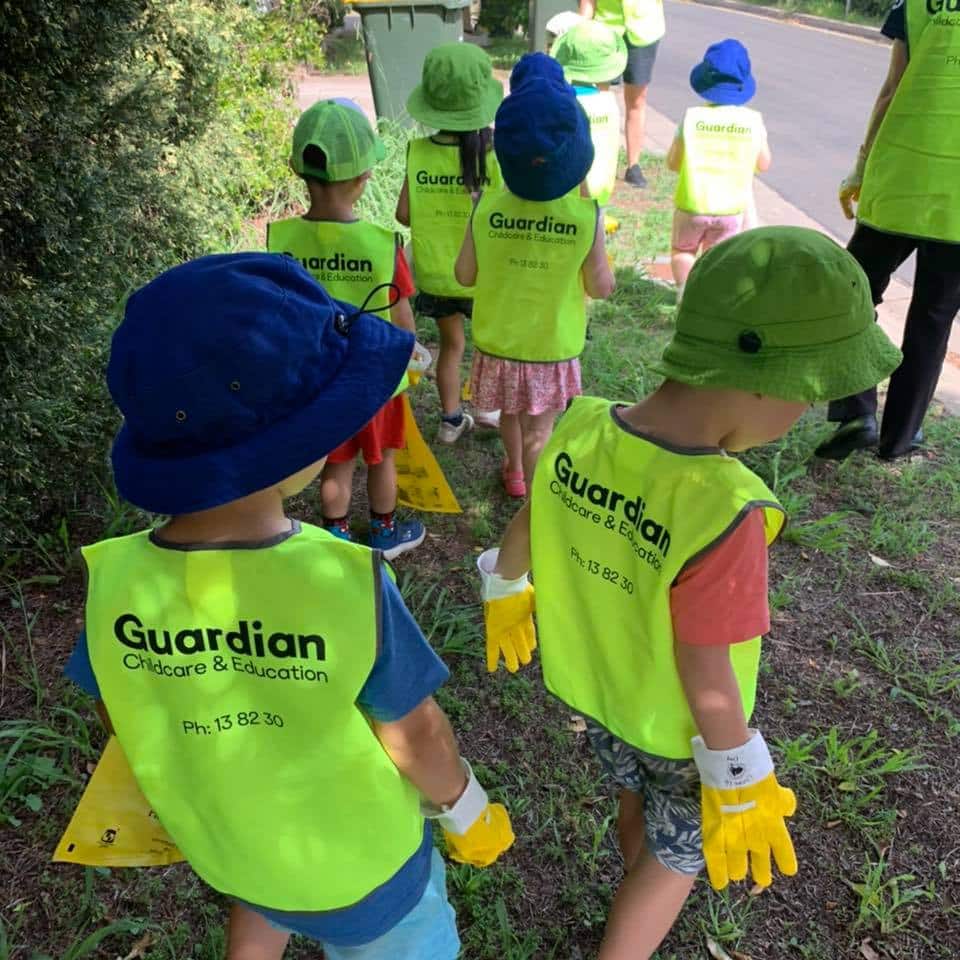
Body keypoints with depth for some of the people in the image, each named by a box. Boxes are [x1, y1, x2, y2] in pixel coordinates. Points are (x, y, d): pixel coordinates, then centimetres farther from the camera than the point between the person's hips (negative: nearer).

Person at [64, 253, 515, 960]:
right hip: (356, 860, -3)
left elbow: (126, 722, -7)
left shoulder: (115, 580, -25)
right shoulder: (348, 582, -36)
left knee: (260, 900, 36)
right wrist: (466, 811, 0)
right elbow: (416, 738, -21)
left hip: (219, 842, 4)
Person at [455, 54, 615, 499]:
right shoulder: (585, 215, -21)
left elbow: (465, 275, -5)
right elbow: (601, 287, -10)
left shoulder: (486, 208, -17)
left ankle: (515, 474, 52)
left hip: (498, 343, 3)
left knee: (510, 414, 27)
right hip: (552, 349, -2)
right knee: (538, 433, 13)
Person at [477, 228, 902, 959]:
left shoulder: (581, 430, -21)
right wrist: (739, 785, -12)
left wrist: (506, 595, 16)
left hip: (591, 681, 7)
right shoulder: (721, 515, -39)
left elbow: (525, 527, -4)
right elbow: (703, 673, -29)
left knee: (638, 800, 34)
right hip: (676, 721, -6)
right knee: (678, 854, 24)